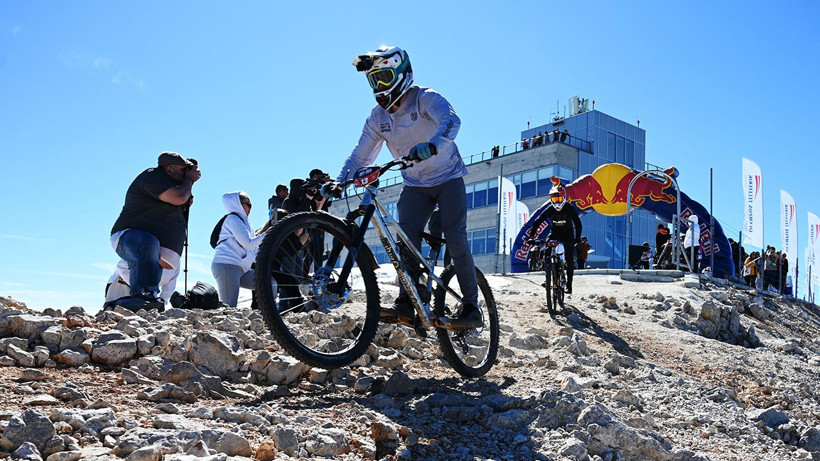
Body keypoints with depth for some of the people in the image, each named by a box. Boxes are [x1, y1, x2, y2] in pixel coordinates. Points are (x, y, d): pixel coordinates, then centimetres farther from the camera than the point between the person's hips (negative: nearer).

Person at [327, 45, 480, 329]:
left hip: (448, 178, -5)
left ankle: (471, 308, -10)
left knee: (455, 238, -16)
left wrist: (432, 145, -57)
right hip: (415, 184, 5)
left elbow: (451, 120, -36)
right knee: (406, 236, -15)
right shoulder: (378, 117, 0)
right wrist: (338, 182, -15)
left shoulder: (425, 98, -16)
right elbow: (360, 156, 1)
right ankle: (406, 304, -13)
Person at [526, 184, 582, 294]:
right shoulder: (549, 210, -16)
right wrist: (531, 236, -23)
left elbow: (578, 224, -20)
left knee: (569, 260, -8)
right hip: (554, 233, 2)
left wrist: (577, 239, -31)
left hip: (568, 234, -2)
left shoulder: (570, 209, -21)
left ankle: (569, 284, 1)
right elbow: (537, 222, -14)